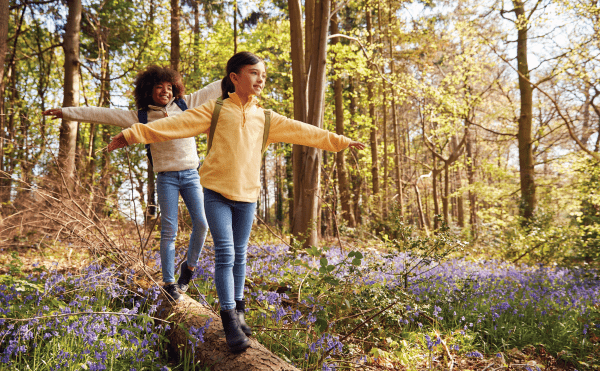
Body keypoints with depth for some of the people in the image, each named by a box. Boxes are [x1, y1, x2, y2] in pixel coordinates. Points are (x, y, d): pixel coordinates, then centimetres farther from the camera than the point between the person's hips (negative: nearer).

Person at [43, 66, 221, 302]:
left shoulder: (185, 105, 9)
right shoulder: (140, 117, 5)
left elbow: (214, 89, 9)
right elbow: (104, 114, 5)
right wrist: (66, 112, 4)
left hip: (191, 175, 2)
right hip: (167, 178, -2)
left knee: (201, 223, -5)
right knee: (169, 230, -2)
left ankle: (189, 266, 21)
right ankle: (169, 282, 8)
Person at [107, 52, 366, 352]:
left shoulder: (265, 118, 11)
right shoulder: (216, 110, 1)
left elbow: (303, 132, 15)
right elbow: (176, 124, -6)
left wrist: (341, 141, 18)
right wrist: (133, 134, -13)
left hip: (247, 195, 4)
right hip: (217, 192, -3)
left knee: (239, 256, 11)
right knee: (225, 254, -9)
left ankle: (238, 312, 25)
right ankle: (230, 319, -1)